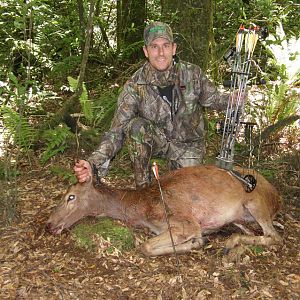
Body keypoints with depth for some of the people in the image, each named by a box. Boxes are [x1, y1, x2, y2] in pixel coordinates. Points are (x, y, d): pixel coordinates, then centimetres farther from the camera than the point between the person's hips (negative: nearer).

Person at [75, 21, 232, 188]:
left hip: (187, 144, 1)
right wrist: (94, 163, -42)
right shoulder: (135, 86, -22)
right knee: (136, 126, -31)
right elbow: (117, 131, -26)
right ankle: (143, 188, -14)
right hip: (157, 139, -1)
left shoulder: (193, 73, -16)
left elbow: (213, 99, 1)